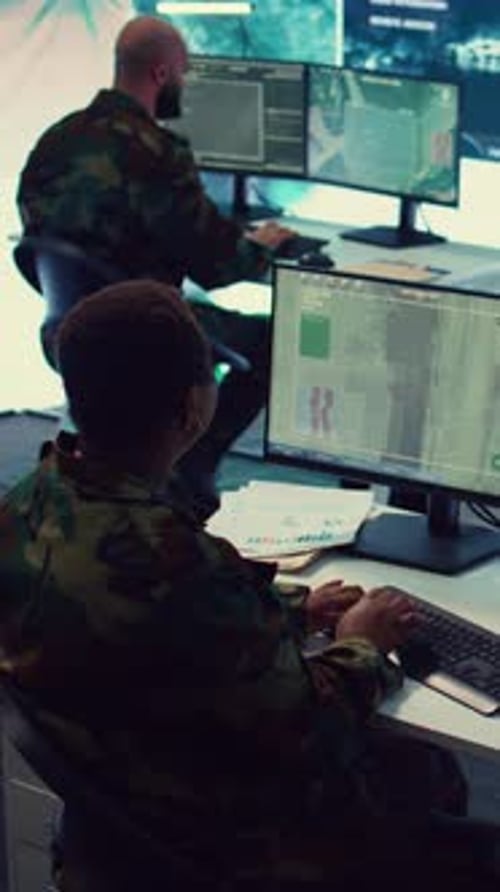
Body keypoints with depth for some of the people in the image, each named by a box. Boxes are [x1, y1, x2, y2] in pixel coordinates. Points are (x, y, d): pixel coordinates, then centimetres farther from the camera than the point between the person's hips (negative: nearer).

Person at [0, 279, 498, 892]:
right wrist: (360, 644, -3)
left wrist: (296, 612, 12)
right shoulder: (182, 570, -39)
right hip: (218, 840, -8)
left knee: (434, 769, 24)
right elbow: (311, 735, -22)